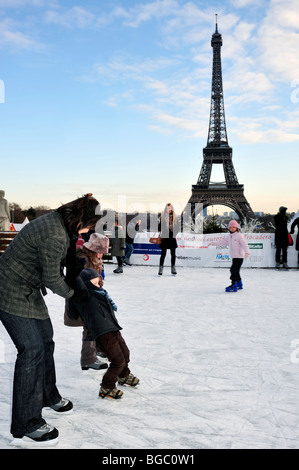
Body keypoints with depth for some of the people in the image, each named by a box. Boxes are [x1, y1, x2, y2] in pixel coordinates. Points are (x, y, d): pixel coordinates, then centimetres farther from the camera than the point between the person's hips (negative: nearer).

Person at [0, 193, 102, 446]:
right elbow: (52, 279, -20)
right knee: (32, 349, -8)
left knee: (45, 340, 19)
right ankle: (25, 427, 3)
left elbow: (66, 264, 15)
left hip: (28, 291, 11)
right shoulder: (54, 236, -30)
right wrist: (72, 293, -3)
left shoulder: (58, 222, 1)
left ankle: (48, 395, 40)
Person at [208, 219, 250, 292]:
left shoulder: (239, 236, -11)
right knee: (235, 271, 13)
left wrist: (247, 252, -35)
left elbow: (244, 244, -20)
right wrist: (213, 243, 24)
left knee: (234, 270, -14)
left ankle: (233, 286, -12)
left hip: (239, 257, -8)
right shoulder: (228, 236, 12)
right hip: (234, 257, 8)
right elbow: (222, 241, 23)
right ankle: (239, 284, 28)